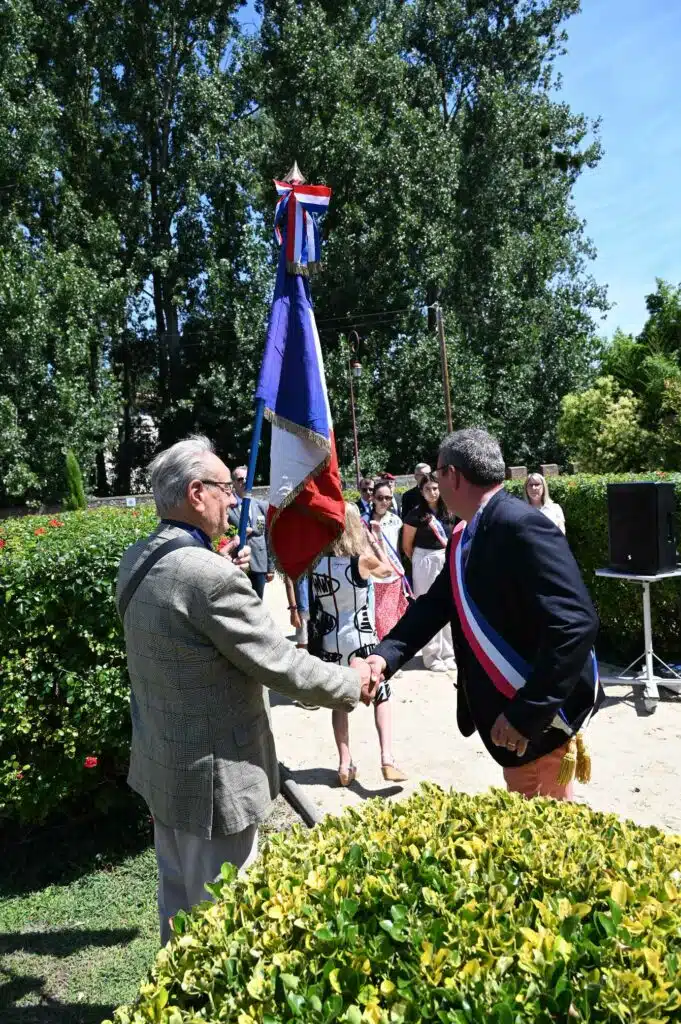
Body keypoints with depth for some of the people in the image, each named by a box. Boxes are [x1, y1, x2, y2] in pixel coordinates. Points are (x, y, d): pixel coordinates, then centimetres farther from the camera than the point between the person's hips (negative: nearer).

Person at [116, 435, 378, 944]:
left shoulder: (138, 559, -1)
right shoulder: (209, 575, -28)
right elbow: (281, 665, -21)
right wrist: (353, 683, -6)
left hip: (161, 764, 9)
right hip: (212, 778, -9)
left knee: (179, 898, 25)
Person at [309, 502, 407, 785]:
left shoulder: (316, 563, -5)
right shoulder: (363, 559, -14)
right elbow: (388, 571, 6)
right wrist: (377, 541, 13)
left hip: (329, 642, 3)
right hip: (361, 641, -3)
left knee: (338, 702, 15)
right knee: (381, 696, 12)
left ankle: (345, 765, 17)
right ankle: (387, 758, 2)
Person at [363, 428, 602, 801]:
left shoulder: (521, 526, -25)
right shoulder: (465, 535, 4)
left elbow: (576, 624, -31)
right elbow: (436, 603, 8)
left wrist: (526, 713, -29)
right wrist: (386, 655, -8)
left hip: (539, 713, -8)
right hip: (506, 704, 9)